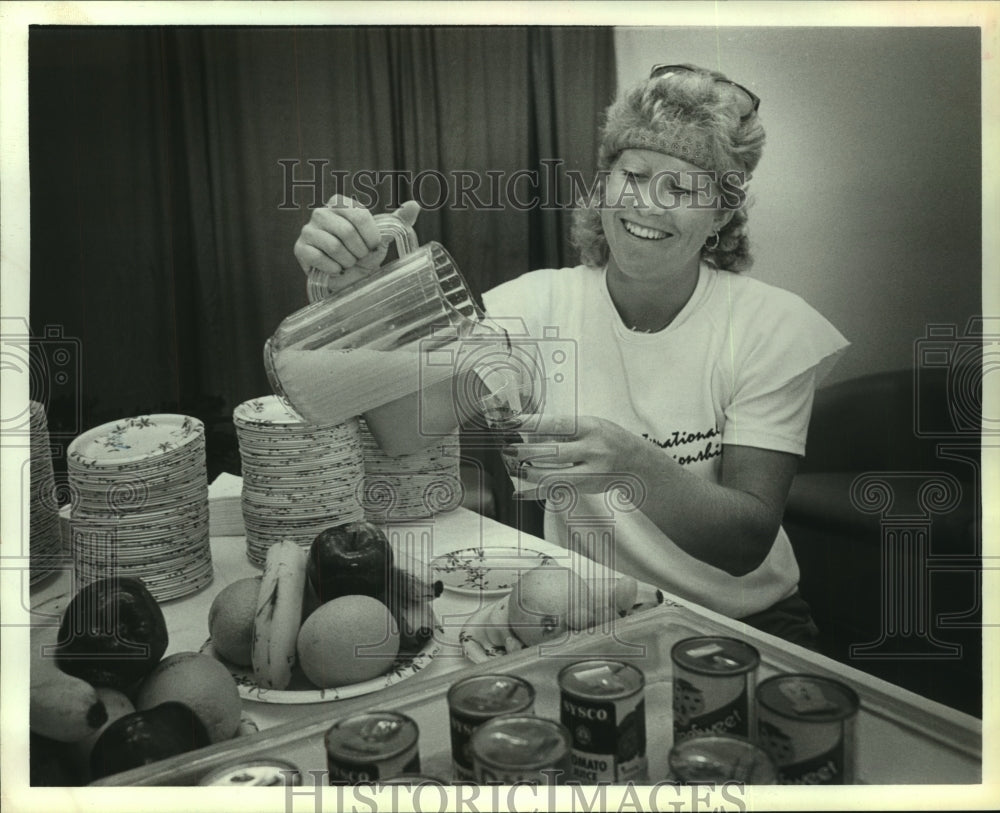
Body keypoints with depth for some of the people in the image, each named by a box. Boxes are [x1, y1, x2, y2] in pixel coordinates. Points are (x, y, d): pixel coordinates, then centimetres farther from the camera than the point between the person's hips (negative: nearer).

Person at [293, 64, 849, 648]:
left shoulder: (771, 326, -9)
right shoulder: (539, 305, -5)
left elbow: (748, 544, -16)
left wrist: (635, 465, -35)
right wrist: (349, 288, -35)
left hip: (739, 622, 0)